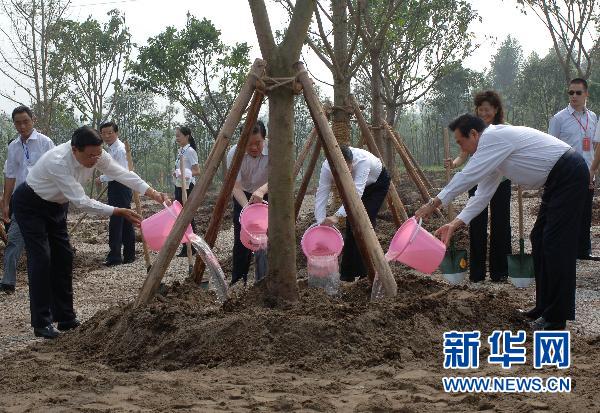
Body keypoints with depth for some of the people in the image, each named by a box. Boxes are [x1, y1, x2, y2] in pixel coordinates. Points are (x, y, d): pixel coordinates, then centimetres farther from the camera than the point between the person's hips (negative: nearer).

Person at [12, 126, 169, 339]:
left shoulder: (96, 154, -18)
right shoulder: (58, 162, -39)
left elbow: (122, 174, -17)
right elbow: (81, 202, -38)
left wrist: (154, 193, -29)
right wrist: (118, 212, -37)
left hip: (56, 205, 8)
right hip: (30, 205, -7)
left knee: (63, 257, 4)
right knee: (41, 259, -13)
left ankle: (65, 318, 11)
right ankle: (41, 323, -8)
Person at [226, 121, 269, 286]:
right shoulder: (234, 153, -23)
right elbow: (236, 186, -27)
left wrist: (261, 190, -56)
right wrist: (247, 208, -43)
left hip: (267, 196, 0)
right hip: (244, 197, 1)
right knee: (241, 240, -2)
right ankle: (237, 283, 10)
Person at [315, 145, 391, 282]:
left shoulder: (363, 161, -44)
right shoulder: (327, 167, -32)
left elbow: (357, 193, -51)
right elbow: (320, 197, -31)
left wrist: (337, 216, -61)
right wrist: (321, 223, -42)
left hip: (377, 182, -4)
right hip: (353, 184, 4)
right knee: (351, 223, -7)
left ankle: (363, 270, -6)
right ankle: (347, 272, 4)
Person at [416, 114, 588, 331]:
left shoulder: (493, 137, -15)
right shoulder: (492, 148, 15)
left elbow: (468, 176, -20)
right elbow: (483, 194, 14)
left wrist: (435, 202, -13)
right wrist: (455, 224, 7)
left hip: (569, 174, -11)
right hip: (557, 181, 11)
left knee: (556, 243, -9)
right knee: (539, 239, 13)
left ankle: (556, 317, -5)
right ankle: (545, 307, 20)